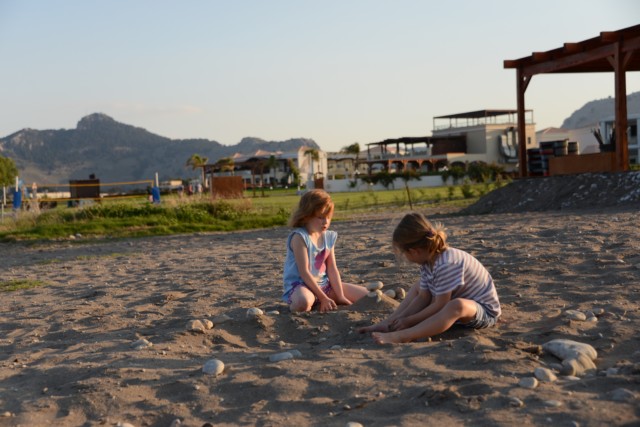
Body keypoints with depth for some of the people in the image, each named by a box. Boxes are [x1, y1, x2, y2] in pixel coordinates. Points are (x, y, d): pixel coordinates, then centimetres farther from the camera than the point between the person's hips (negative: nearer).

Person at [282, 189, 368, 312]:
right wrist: (323, 298, -21)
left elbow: (332, 270, 4)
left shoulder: (329, 237, 6)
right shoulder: (299, 237, -16)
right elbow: (304, 272, -20)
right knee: (304, 302, -46)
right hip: (300, 285, -8)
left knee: (367, 295, 3)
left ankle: (317, 305, 2)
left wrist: (340, 297, -6)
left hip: (323, 284, 8)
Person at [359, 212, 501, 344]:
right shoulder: (427, 259, -3)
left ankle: (400, 336, -45)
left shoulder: (446, 264, -30)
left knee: (457, 305, -40)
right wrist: (400, 318, -9)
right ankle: (389, 324, 0)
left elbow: (440, 305, -27)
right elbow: (423, 297, -1)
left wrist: (409, 320, -18)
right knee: (419, 286, 14)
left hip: (485, 310, -10)